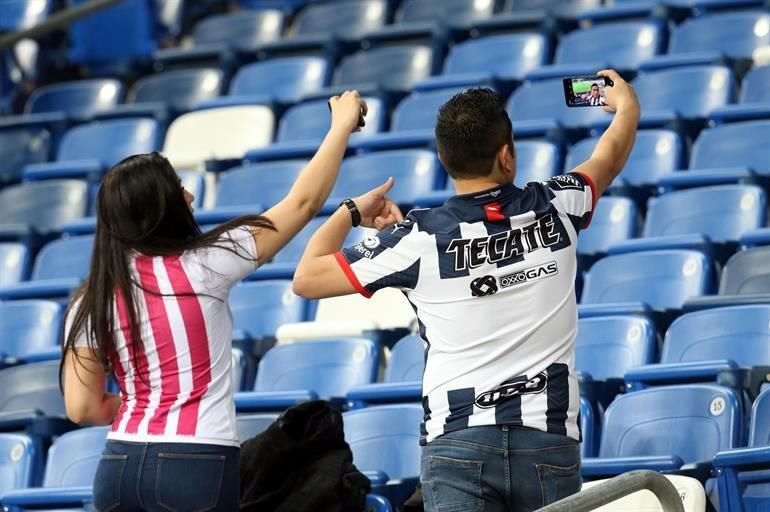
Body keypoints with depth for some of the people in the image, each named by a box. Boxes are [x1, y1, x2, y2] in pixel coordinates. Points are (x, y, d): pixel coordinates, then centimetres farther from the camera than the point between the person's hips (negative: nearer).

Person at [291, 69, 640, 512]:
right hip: (548, 441, 2)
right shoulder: (554, 211, 5)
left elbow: (307, 279, 7)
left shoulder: (420, 239, -1)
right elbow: (611, 158, 29)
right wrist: (626, 105, 50)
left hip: (459, 439, -2)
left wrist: (353, 212, 23)